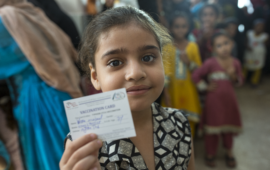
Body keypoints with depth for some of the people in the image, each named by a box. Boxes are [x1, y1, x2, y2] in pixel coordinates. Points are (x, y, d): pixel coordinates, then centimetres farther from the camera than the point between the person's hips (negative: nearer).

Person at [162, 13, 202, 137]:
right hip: (173, 91, -2)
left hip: (188, 91, 2)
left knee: (189, 123, 8)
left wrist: (189, 63, -14)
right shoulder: (167, 47, -3)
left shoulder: (193, 46, 3)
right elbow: (165, 70, -8)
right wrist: (165, 92, -13)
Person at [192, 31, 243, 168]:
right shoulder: (210, 63, -13)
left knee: (228, 127, 16)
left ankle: (229, 152, 37)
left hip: (229, 100, 4)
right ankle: (210, 153, 25)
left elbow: (240, 82, 8)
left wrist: (234, 76, -12)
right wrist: (205, 87, -8)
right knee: (212, 127, 6)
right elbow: (196, 75, -7)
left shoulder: (235, 63, -1)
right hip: (213, 101, -3)